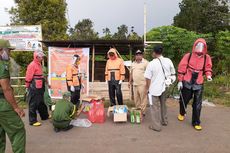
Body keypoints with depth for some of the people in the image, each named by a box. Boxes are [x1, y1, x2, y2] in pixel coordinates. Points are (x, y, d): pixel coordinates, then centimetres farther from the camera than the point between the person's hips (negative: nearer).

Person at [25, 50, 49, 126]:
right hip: (34, 88, -10)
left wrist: (46, 83, 19)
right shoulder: (32, 65, -16)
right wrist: (28, 87, -13)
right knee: (33, 104, -1)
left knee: (41, 103, 20)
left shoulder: (39, 64, 14)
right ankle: (33, 121, 8)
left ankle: (45, 116, 33)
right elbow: (28, 77, -17)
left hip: (40, 88, 10)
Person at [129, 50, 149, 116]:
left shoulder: (145, 62, -5)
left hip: (142, 84, -6)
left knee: (143, 98, -2)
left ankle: (142, 111, 7)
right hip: (135, 84, 6)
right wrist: (130, 81, 18)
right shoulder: (133, 63, 16)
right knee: (136, 98, 12)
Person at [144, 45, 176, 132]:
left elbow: (148, 78, -11)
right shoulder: (168, 61, -3)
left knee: (155, 107, 6)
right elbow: (173, 74, 6)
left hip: (155, 88, -5)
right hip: (164, 87, 5)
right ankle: (164, 121, 39)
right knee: (163, 105, 23)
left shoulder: (151, 63, -16)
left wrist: (147, 88, 3)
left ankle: (156, 126, 13)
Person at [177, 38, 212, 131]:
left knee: (197, 104, 3)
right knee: (184, 100, 16)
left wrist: (208, 75, -11)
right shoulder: (188, 56, -5)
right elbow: (181, 68, -4)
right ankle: (182, 113, 44)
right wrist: (180, 80, -6)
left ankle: (196, 122, 16)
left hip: (198, 84, 1)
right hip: (187, 83, -1)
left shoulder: (206, 58, 1)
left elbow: (208, 68, 10)